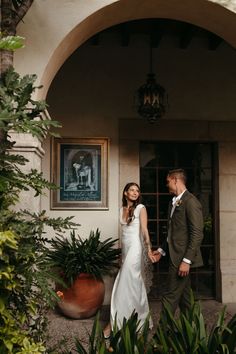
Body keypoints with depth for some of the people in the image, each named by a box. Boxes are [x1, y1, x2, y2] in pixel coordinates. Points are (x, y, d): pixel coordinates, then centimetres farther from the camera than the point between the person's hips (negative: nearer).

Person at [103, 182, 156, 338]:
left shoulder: (141, 208, -4)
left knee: (124, 284, -8)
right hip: (125, 247, 7)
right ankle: (142, 319, 23)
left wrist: (149, 248, -24)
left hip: (135, 247, -7)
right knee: (136, 284, 12)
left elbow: (144, 229, -13)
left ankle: (115, 323, -3)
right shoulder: (122, 209, 12)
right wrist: (121, 251, 15)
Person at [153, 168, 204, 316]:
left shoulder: (191, 201, -14)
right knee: (184, 296, 14)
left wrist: (186, 260, -21)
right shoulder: (174, 202, 14)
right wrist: (162, 250, 17)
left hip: (182, 258, -9)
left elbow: (197, 234, -18)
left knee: (170, 297, -5)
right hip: (176, 257, 9)